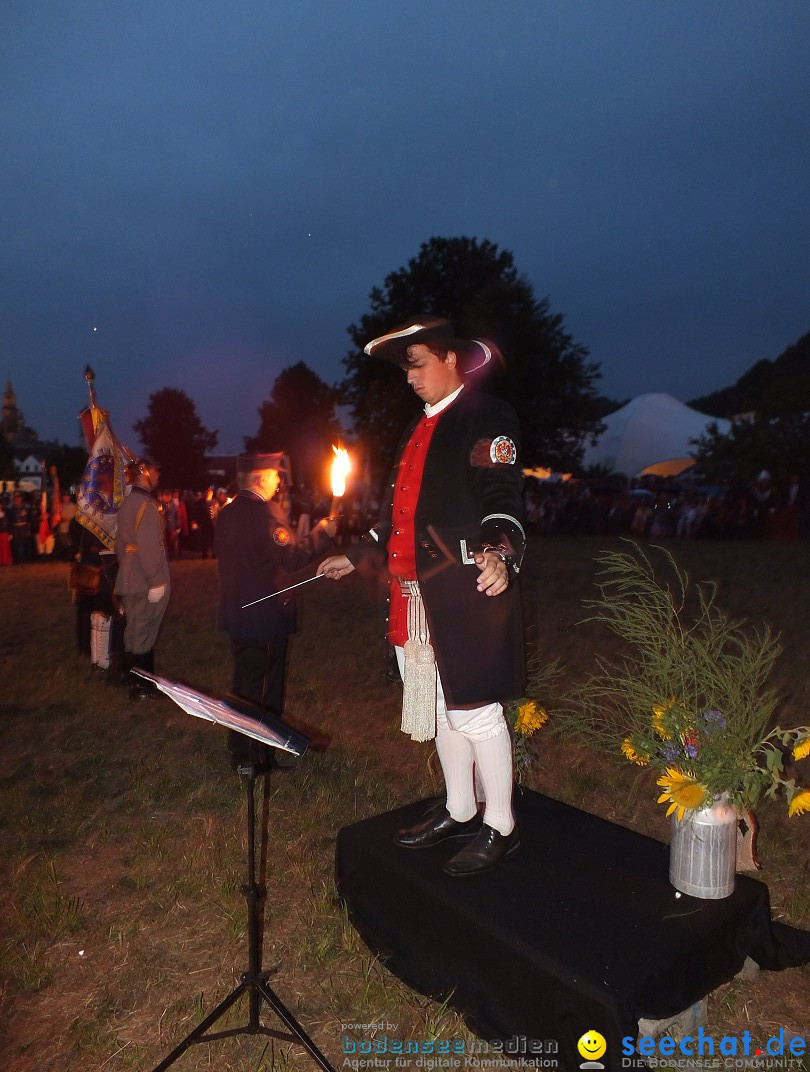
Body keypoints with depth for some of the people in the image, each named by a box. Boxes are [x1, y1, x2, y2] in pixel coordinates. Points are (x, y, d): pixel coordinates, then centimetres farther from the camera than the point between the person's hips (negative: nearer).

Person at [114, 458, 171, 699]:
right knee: (144, 634, 0)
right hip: (146, 584, -9)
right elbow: (148, 547, -23)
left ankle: (136, 683, 28)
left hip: (130, 581, 9)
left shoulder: (126, 503, 13)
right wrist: (155, 581, -20)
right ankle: (142, 688, 10)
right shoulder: (146, 505, -17)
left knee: (134, 632, 16)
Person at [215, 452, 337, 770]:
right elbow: (291, 557, -24)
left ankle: (239, 753, 31)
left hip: (236, 613, 9)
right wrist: (322, 533, -13)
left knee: (244, 680, 20)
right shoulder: (266, 512, -20)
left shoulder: (227, 512, 8)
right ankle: (259, 757, 15)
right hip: (265, 614, -8)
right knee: (264, 688, 5)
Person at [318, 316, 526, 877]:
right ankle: (460, 811, 34)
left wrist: (499, 556, -37)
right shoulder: (421, 428, 20)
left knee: (475, 708, 0)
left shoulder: (487, 416, -7)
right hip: (420, 594, 9)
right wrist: (355, 557, 24)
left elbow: (502, 498, -19)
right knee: (441, 706, 17)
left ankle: (501, 827, 20)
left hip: (467, 590, -9)